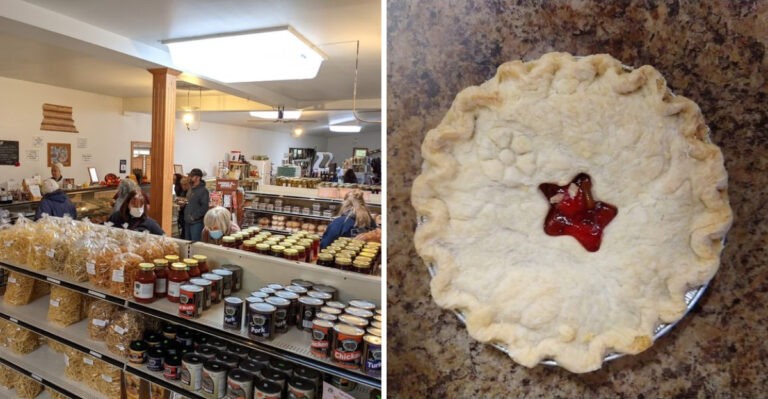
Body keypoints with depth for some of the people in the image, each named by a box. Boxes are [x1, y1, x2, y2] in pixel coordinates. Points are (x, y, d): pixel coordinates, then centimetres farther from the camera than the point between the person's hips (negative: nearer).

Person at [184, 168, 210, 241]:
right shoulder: (190, 189, 15)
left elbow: (204, 207, -19)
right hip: (187, 221, 9)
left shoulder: (203, 190, -12)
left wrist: (194, 216, -18)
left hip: (197, 222, -9)